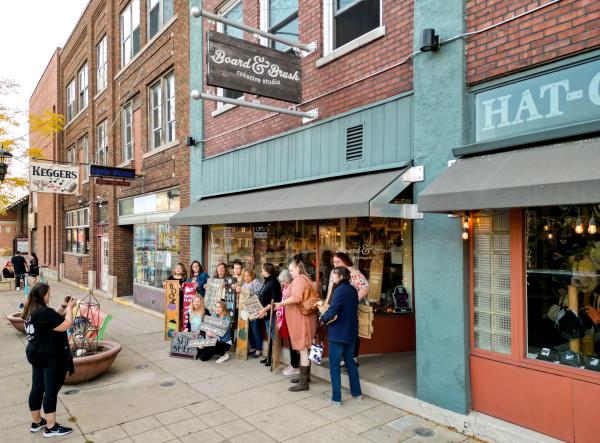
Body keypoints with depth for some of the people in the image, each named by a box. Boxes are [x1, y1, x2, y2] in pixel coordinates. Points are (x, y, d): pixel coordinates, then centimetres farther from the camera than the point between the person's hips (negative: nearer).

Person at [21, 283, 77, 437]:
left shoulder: (31, 311, 6)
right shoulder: (43, 312, -24)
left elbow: (53, 318, 17)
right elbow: (66, 324, -23)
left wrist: (63, 307, 7)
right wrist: (70, 307, -12)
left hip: (37, 355, 10)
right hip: (51, 357, -10)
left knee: (37, 389, 17)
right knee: (51, 391, -1)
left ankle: (37, 422, 30)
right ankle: (51, 427, 6)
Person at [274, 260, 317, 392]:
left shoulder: (299, 279, -13)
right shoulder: (305, 279, 18)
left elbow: (296, 297, -28)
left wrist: (281, 304, -18)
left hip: (301, 318, -10)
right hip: (303, 318, 10)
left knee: (302, 349, -7)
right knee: (304, 348, 17)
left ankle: (303, 382, -3)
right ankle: (305, 376, 27)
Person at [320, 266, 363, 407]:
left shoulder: (339, 290, -18)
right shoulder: (353, 290, 7)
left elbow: (331, 312, -23)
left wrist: (323, 318, -3)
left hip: (338, 333, -8)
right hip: (351, 332, 8)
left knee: (334, 365, 3)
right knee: (350, 362, 20)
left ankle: (336, 398, 7)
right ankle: (357, 392, 29)